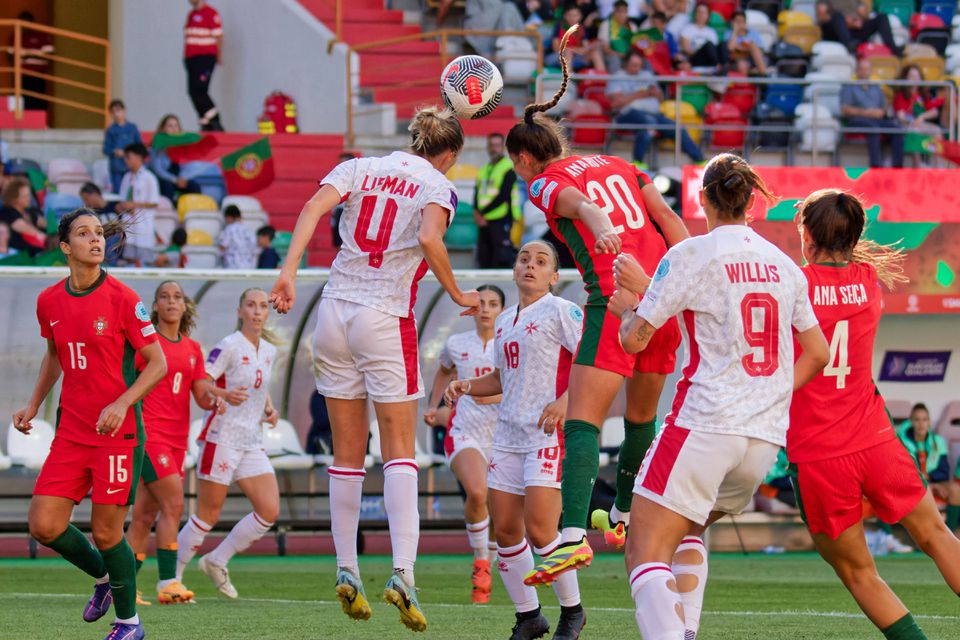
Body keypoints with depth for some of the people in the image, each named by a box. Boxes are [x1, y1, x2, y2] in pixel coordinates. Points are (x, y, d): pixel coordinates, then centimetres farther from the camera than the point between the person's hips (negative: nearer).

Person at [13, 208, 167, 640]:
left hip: (118, 430, -5)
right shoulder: (49, 302, 6)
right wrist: (33, 405, 16)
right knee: (44, 525, -4)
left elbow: (157, 363, -6)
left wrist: (121, 404, -19)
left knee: (105, 532, -5)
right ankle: (103, 577, 25)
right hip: (70, 431, 5)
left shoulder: (121, 299, -9)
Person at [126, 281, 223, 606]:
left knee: (146, 515, 7)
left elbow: (202, 395, 14)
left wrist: (214, 400, -8)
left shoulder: (192, 349, 15)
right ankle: (168, 582, -15)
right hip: (148, 432, -6)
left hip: (176, 438, 6)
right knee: (173, 503, -17)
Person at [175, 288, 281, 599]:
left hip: (252, 442, 7)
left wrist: (269, 409, 9)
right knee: (208, 515, -3)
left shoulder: (269, 351, 11)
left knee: (269, 511, -3)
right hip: (222, 437, -7)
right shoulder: (229, 347, -11)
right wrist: (224, 396, -34)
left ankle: (216, 562, 13)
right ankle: (171, 577, 12)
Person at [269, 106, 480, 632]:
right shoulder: (438, 186, 0)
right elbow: (429, 239, -20)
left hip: (335, 313, 4)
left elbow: (314, 207, -7)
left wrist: (289, 270, -14)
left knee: (347, 453, 11)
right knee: (399, 452, -2)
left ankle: (347, 571, 11)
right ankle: (402, 573, -16)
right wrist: (458, 296, -7)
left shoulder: (359, 168, 11)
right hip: (386, 320, -4)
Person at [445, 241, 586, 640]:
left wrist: (566, 400, -24)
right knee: (505, 529, 3)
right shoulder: (504, 322, 18)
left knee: (539, 530, -14)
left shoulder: (561, 312, -5)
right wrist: (466, 387, 12)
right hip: (509, 435, 8)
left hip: (549, 433, -8)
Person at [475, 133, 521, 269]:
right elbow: (477, 194, 13)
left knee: (500, 262, -13)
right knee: (484, 261, 9)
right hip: (484, 222, 8)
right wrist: (477, 212, -7)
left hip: (501, 221, -8)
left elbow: (503, 195, -14)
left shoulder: (509, 169, -5)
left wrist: (482, 213, -13)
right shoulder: (484, 170, 19)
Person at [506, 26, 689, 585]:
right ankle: (623, 516, 39)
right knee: (643, 414, 23)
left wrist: (596, 222, -37)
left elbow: (573, 201, -17)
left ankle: (574, 534, -28)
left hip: (616, 299, -6)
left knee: (583, 421, -12)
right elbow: (665, 215, 12)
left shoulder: (544, 183, 7)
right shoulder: (617, 165, 24)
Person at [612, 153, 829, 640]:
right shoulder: (783, 265, 12)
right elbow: (817, 354, 18)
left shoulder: (690, 255, -4)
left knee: (646, 554, -8)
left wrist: (628, 306, 20)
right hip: (767, 436, 6)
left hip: (705, 423, -6)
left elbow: (635, 339, -1)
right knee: (687, 531, 27)